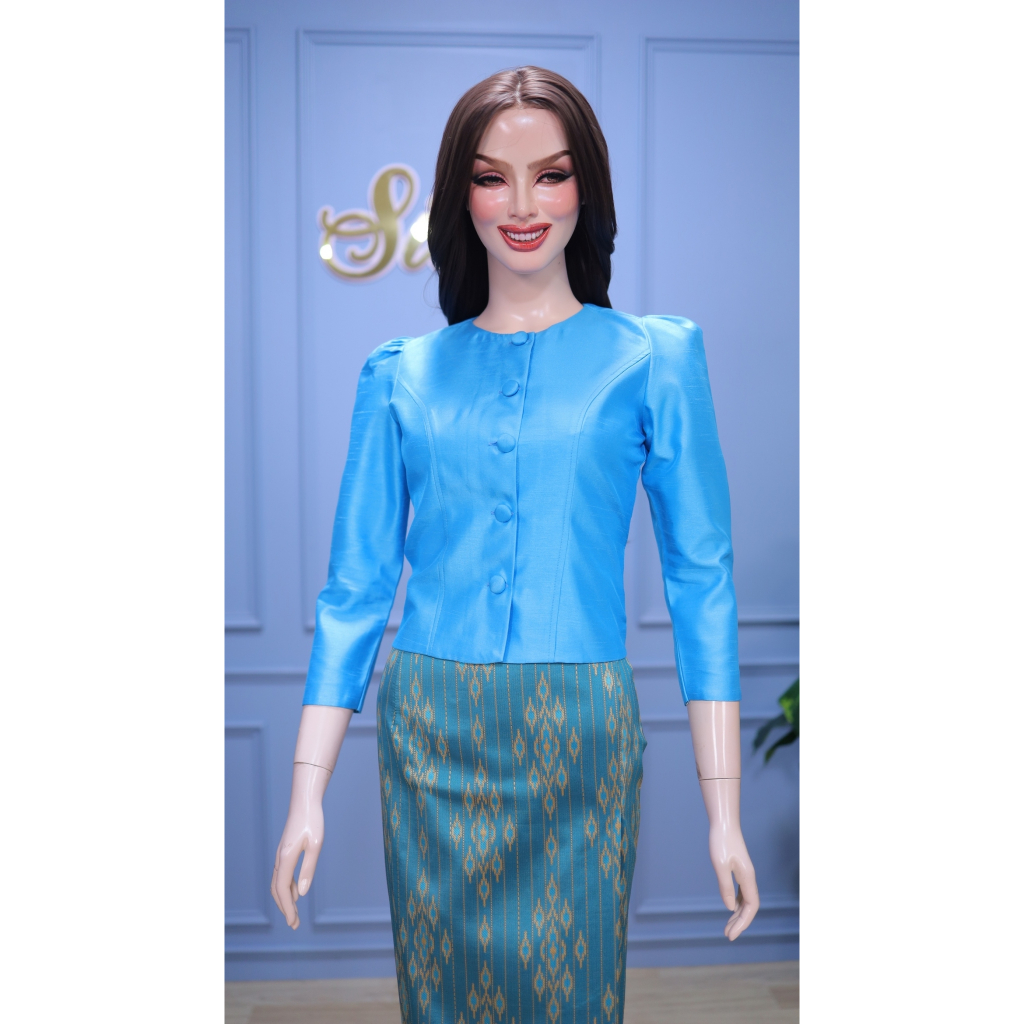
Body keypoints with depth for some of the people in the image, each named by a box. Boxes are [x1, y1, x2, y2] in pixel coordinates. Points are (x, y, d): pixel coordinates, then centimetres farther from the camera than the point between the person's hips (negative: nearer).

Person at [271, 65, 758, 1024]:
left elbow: (700, 577, -2)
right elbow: (353, 587, 5)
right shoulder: (400, 376, 6)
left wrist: (724, 810, -6)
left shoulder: (653, 357, 2)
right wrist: (306, 795, 0)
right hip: (428, 736, 2)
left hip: (578, 738, -1)